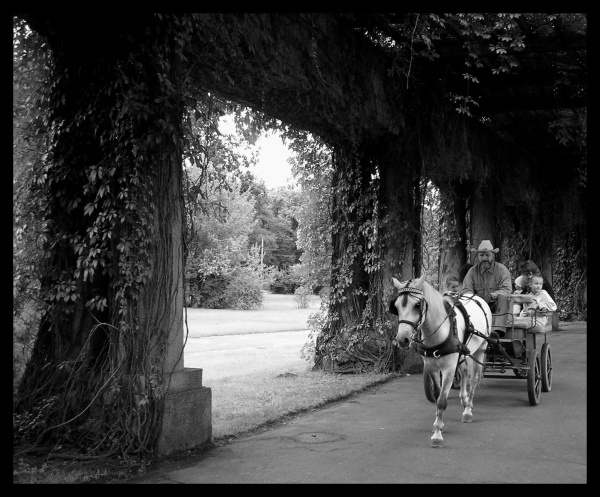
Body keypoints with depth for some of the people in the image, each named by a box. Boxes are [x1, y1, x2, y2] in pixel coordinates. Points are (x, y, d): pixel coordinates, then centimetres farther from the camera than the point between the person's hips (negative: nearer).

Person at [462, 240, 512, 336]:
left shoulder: (502, 269, -2)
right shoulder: (472, 271, 5)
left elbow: (507, 290, -13)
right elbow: (466, 290, -1)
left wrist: (492, 296, -34)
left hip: (496, 305, -1)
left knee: (503, 298, -33)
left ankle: (497, 330, -44)